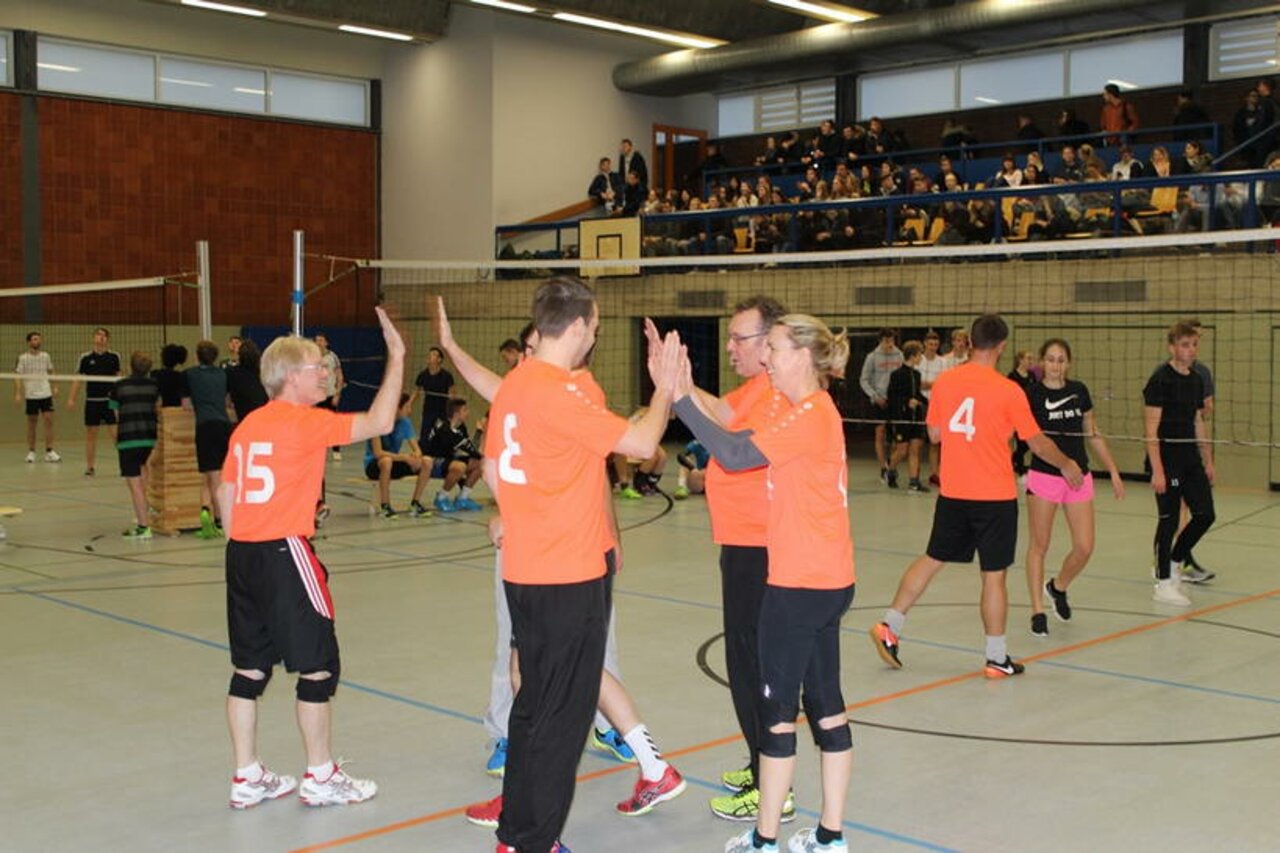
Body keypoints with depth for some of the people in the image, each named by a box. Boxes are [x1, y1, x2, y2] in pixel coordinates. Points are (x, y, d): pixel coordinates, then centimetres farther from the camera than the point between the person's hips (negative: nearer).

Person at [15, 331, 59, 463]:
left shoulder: (45, 356, 7)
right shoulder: (22, 358, -3)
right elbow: (17, 376, -4)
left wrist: (54, 387, 8)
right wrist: (17, 393, -13)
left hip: (46, 394, 2)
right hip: (31, 396, -2)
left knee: (49, 420, -6)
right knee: (31, 423, 5)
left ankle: (49, 452, -3)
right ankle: (31, 452, 15)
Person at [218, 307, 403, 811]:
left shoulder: (248, 425, 12)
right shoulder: (306, 422, -10)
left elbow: (226, 493, 15)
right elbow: (379, 422, -13)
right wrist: (396, 358, -6)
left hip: (242, 554, 8)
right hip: (285, 553, -8)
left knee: (250, 668, 12)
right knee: (318, 665, 4)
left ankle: (247, 779, 19)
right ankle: (320, 778, 13)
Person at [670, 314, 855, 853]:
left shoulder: (812, 415, -18)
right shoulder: (791, 406, 12)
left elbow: (736, 454, -23)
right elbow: (744, 445, 7)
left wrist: (682, 399, -19)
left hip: (801, 582, -10)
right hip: (825, 579, 10)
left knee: (777, 705, 1)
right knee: (824, 702, 13)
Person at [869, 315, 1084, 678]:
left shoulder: (944, 382, -1)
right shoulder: (1008, 391, -12)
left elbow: (934, 434, 10)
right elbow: (1038, 444, -3)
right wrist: (1067, 466, 14)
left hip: (952, 493, 4)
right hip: (995, 497, -4)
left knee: (932, 559, 16)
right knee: (994, 575, 4)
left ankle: (889, 627, 16)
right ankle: (997, 658, 12)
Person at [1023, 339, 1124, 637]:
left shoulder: (1079, 391, 6)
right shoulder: (1032, 394, -6)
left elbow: (1093, 434, 15)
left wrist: (1113, 471, 13)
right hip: (1043, 476, -4)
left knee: (1084, 547, 1)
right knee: (1039, 546, 2)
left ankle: (1057, 587, 30)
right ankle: (1038, 612, 12)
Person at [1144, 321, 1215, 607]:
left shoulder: (1197, 380, 12)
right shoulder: (1161, 380, -11)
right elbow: (1151, 428, -15)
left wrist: (1208, 462, 17)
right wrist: (1157, 469, -20)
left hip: (1191, 460, 8)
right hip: (1168, 461, -7)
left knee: (1205, 514, 7)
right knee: (1169, 520, -1)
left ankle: (1173, 562, 26)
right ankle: (1163, 583, 11)